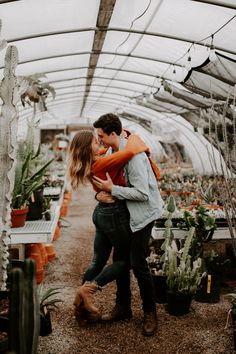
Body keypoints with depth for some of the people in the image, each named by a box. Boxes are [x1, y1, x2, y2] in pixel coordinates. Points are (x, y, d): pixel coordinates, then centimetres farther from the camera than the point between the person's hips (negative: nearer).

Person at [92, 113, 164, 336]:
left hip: (142, 213, -9)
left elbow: (142, 193, -28)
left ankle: (150, 312, 14)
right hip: (126, 212, 9)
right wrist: (103, 185, 2)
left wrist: (111, 189, -23)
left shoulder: (133, 155, -24)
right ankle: (123, 305, 29)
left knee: (138, 264, -5)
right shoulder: (113, 151, 4)